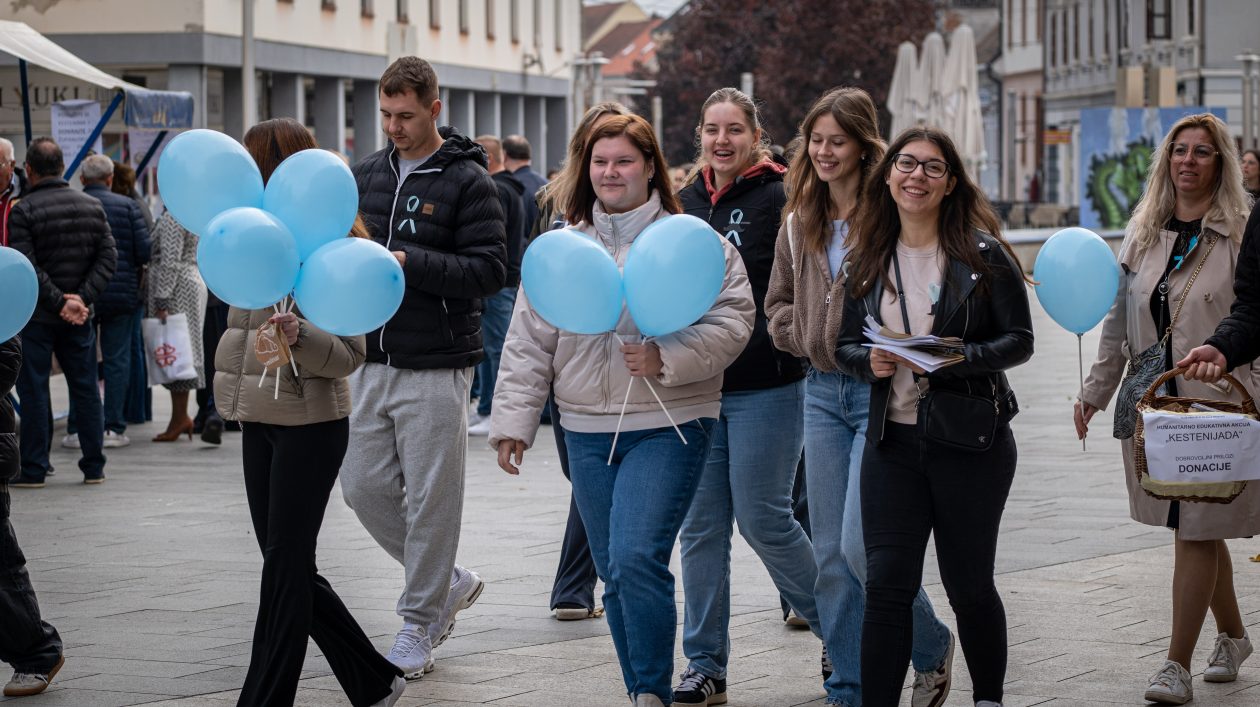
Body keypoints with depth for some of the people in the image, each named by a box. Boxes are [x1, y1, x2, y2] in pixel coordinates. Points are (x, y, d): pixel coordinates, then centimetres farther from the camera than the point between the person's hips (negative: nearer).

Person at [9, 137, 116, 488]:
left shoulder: (23, 210, -11)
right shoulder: (91, 206, 5)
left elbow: (27, 268, -18)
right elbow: (108, 257, 1)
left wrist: (59, 303, -13)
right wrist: (83, 298, -5)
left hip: (37, 316, -4)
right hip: (80, 315, 4)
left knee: (34, 392, 1)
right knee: (85, 388, 10)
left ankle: (33, 469, 2)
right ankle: (94, 467, 13)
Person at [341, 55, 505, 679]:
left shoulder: (467, 180, -7)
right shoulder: (365, 175, 11)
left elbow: (489, 270, -13)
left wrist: (409, 263, -22)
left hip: (436, 369, -6)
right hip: (372, 363, 6)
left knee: (430, 498, 0)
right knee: (364, 487, 7)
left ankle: (419, 625, 12)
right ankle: (449, 582, 26)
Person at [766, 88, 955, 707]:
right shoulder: (800, 222, 11)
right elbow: (779, 304, 22)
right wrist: (806, 339, 4)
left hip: (882, 393, -7)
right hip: (823, 394, 7)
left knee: (862, 545, -13)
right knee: (830, 555, 7)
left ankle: (932, 648, 13)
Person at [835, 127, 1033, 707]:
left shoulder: (982, 255, -4)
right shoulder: (867, 262, 8)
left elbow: (1018, 339, -5)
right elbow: (844, 345, 12)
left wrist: (961, 358, -21)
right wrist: (869, 362, -10)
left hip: (971, 441, -3)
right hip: (893, 441, 3)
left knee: (969, 585, 8)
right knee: (886, 584, -5)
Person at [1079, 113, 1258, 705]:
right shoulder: (1143, 233, 11)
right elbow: (1119, 320, 16)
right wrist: (1095, 391, 13)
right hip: (1153, 404, 5)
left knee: (1197, 529, -5)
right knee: (1197, 526, 14)